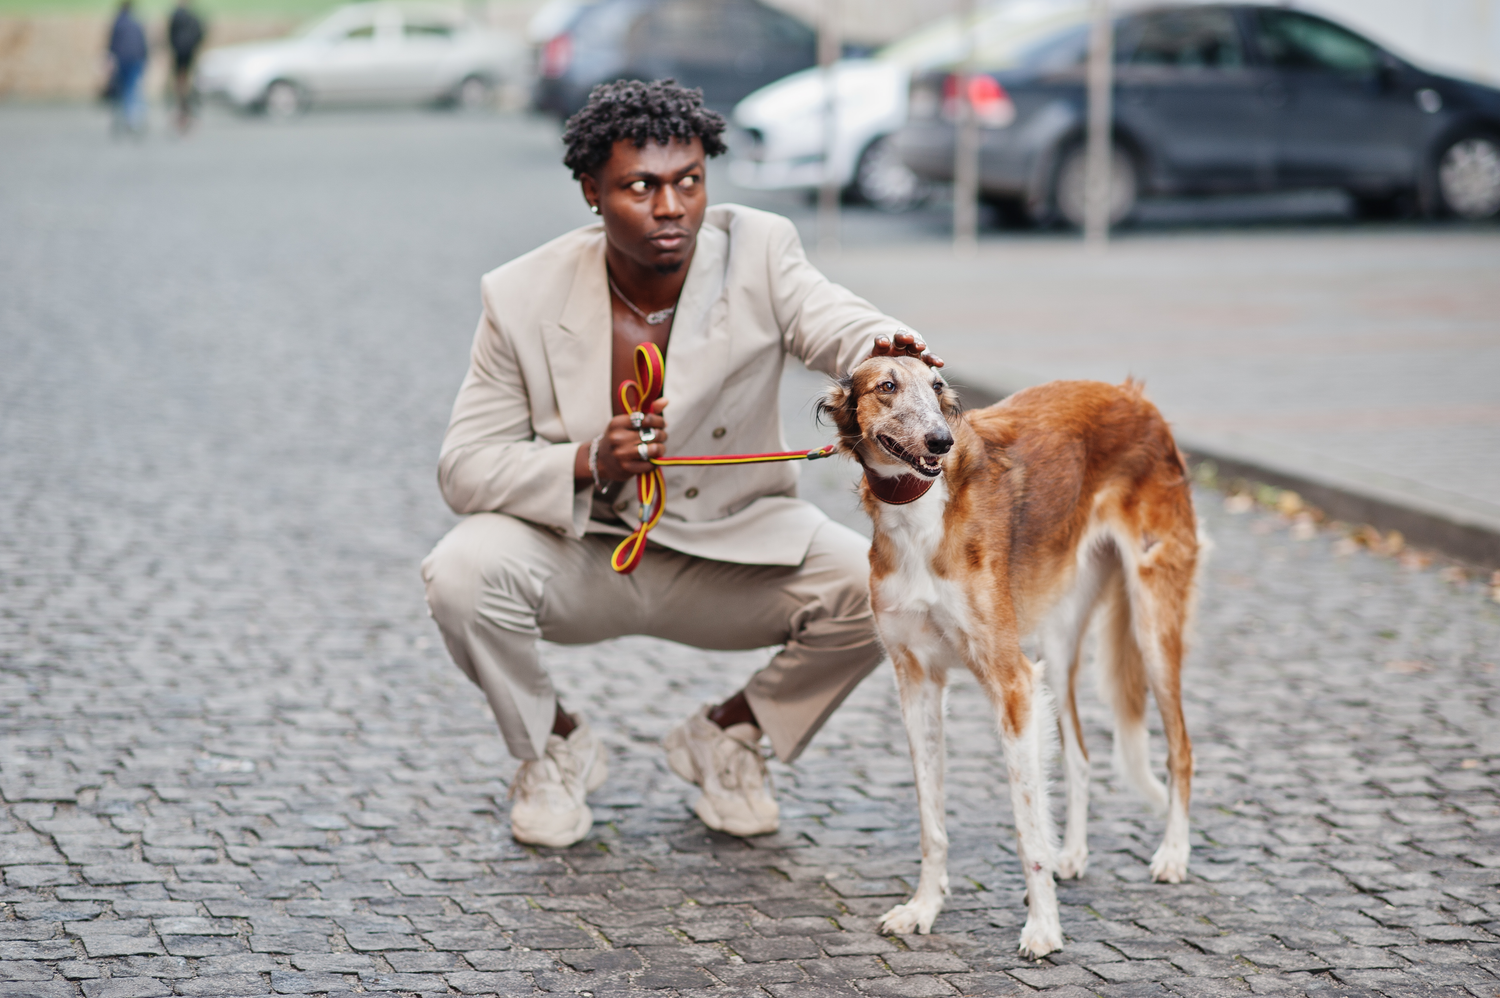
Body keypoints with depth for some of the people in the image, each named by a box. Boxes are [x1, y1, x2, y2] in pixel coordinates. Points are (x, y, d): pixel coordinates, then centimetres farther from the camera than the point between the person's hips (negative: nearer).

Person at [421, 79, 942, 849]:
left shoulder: (757, 251, -13)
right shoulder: (524, 297, -14)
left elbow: (832, 323, -32)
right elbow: (463, 467, -14)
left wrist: (885, 352, -58)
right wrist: (587, 465, -33)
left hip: (730, 546, 1)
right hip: (579, 548, -1)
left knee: (873, 590, -24)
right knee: (463, 576, -31)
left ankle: (727, 734, 7)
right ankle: (556, 747, 2)